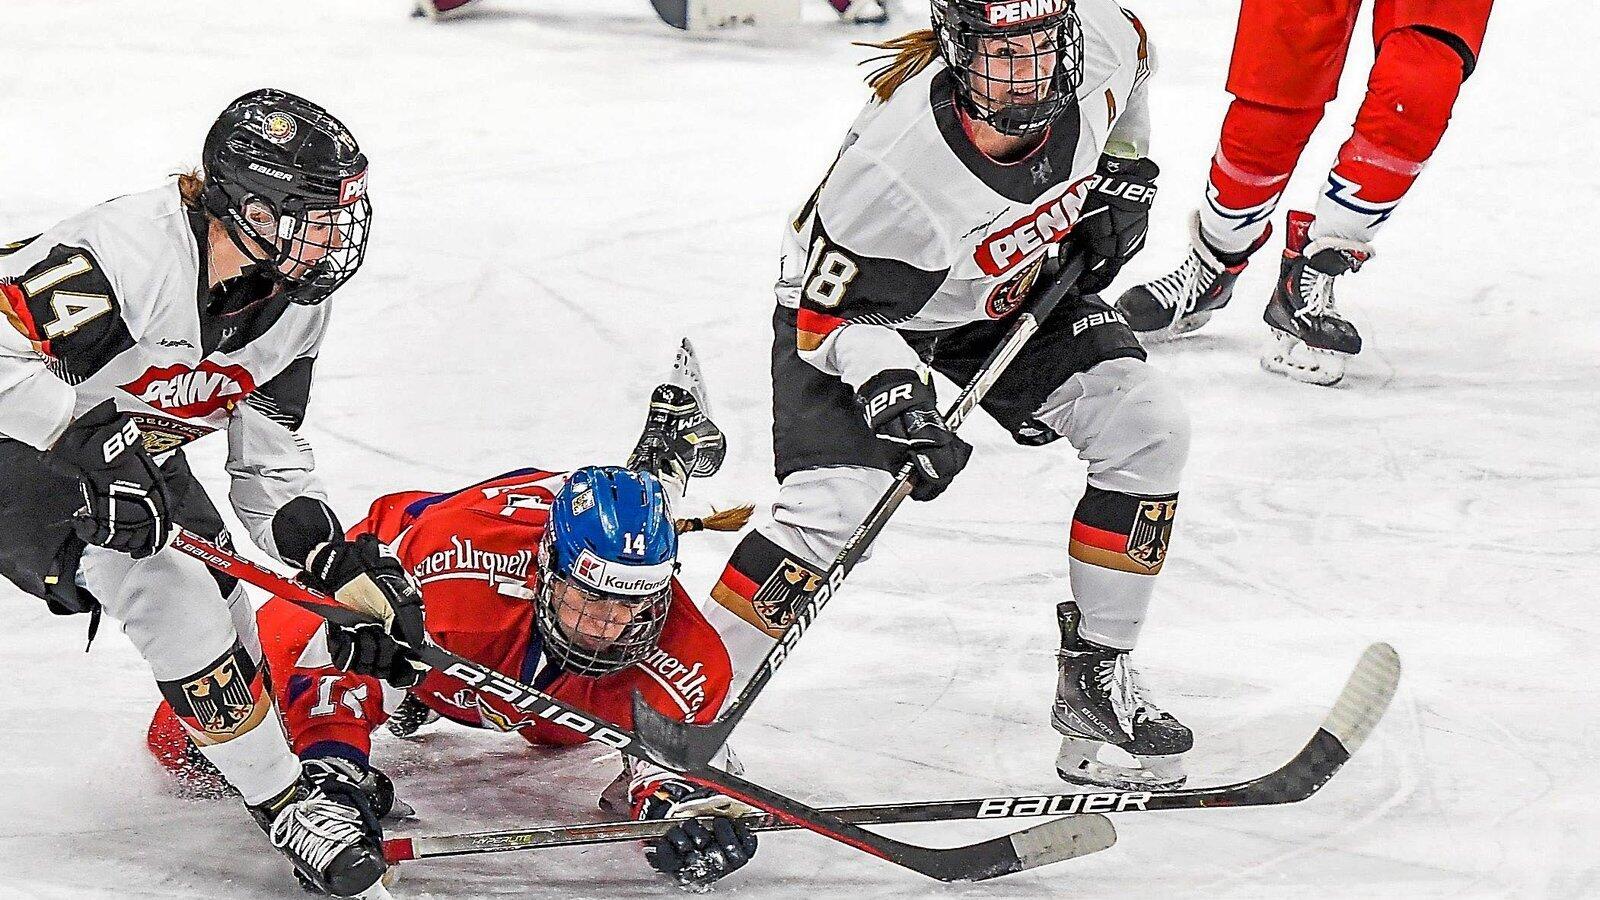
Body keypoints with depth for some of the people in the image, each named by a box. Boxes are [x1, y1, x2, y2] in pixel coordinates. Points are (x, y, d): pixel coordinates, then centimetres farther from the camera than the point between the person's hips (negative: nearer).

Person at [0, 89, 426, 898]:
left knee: (218, 600, 1)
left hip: (134, 452, 9)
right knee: (168, 592, -20)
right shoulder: (130, 252, -35)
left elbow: (271, 465, -1)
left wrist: (346, 569, -13)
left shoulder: (292, 302, -7)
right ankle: (285, 802, -11)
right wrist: (97, 450, -41)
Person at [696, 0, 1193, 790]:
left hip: (1015, 293, 6)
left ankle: (1094, 681, 6)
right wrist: (889, 391, -44)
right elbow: (831, 315, -28)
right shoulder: (895, 164, -40)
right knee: (831, 503, -25)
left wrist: (1123, 176, -1)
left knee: (1148, 429, -9)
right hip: (857, 308, -6)